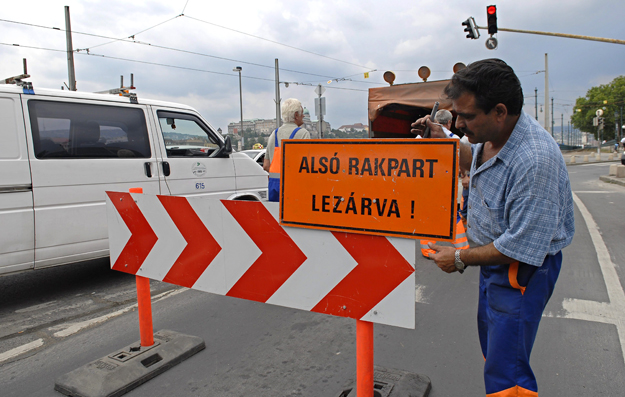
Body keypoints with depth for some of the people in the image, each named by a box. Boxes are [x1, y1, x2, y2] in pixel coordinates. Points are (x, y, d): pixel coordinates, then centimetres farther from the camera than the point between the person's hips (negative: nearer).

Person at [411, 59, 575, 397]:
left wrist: (460, 259, -18)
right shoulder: (492, 133, -4)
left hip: (523, 270, -9)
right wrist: (443, 141, 5)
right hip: (495, 257, 9)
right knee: (492, 344, 26)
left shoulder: (536, 160, -33)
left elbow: (521, 247, -29)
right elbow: (475, 159, 22)